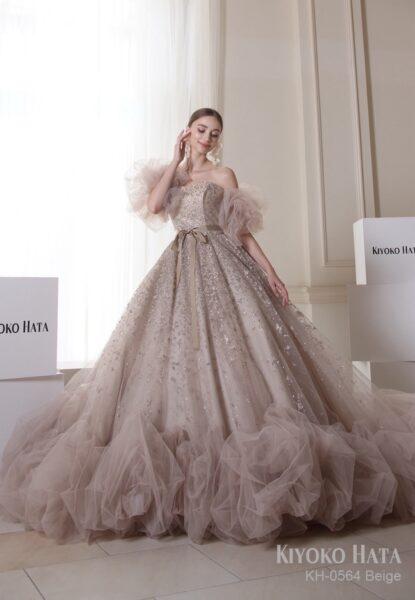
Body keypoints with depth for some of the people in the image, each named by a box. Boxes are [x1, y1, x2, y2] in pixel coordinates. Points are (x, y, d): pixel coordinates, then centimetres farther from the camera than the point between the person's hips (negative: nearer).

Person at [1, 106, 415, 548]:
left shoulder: (224, 175, 9)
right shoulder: (169, 172, 17)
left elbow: (242, 231, 4)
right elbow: (152, 206, -4)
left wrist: (269, 272, -7)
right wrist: (177, 161, 3)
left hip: (223, 265, -2)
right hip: (179, 268, 3)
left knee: (230, 351, -11)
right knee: (175, 351, -3)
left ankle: (239, 446, -3)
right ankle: (181, 440, 6)